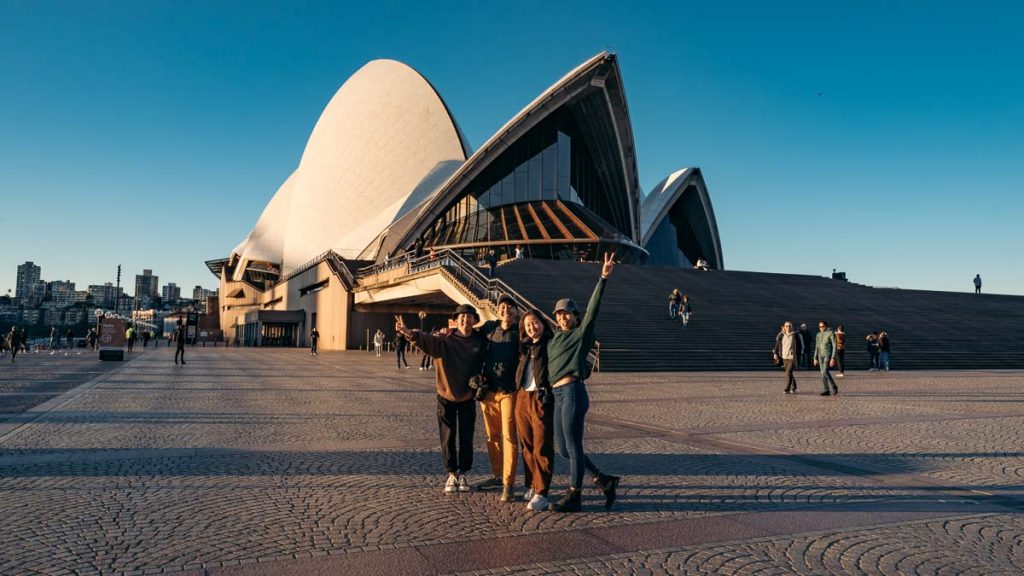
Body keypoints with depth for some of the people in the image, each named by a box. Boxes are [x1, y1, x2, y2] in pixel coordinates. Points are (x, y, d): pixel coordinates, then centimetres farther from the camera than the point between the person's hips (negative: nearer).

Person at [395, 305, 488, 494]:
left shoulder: (480, 341, -5)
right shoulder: (445, 340, -11)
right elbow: (427, 340, -29)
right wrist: (410, 333, -46)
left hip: (468, 398, 1)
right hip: (446, 396, -1)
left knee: (465, 438, 7)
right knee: (448, 437, 7)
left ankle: (463, 474, 21)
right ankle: (452, 474, 20)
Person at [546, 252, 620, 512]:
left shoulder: (581, 333, -1)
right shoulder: (554, 338, 19)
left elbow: (593, 308, -12)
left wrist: (603, 278, -20)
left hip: (572, 392, -8)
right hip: (558, 395, 8)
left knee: (573, 446, -2)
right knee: (563, 448, 10)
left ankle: (574, 497, 9)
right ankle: (604, 481, 22)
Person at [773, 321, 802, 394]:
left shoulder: (795, 335, -2)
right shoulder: (781, 336, 6)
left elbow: (800, 346, 1)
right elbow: (777, 345, 10)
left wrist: (798, 356, -3)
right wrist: (776, 354, -2)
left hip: (792, 357, -4)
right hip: (784, 357, 4)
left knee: (788, 372, -16)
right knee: (789, 373, 11)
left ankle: (787, 389, -13)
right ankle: (793, 388, 27)